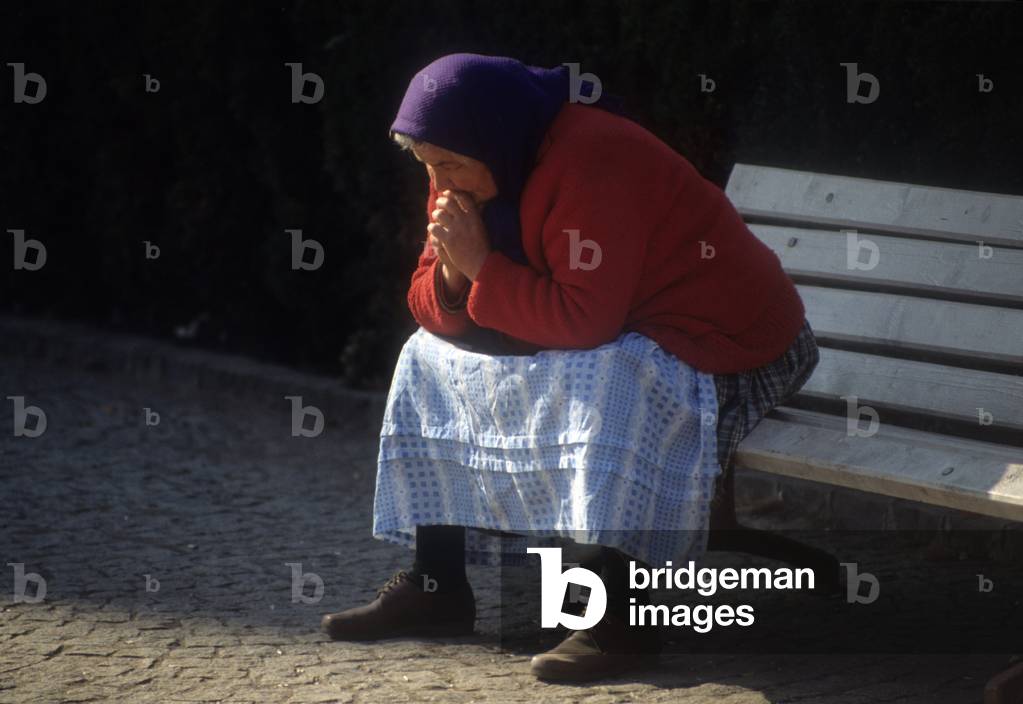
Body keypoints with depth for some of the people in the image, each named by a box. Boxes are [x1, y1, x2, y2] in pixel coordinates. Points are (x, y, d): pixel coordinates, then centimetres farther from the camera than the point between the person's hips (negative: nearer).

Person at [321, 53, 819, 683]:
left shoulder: (588, 162, -28)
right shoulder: (470, 177, 0)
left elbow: (584, 319, -33)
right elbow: (435, 312, 3)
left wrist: (480, 266, -25)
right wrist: (452, 273, -19)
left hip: (725, 350, -10)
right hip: (620, 339, 10)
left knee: (600, 385, -40)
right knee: (430, 357, 9)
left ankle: (620, 619, -35)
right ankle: (436, 588, 8)